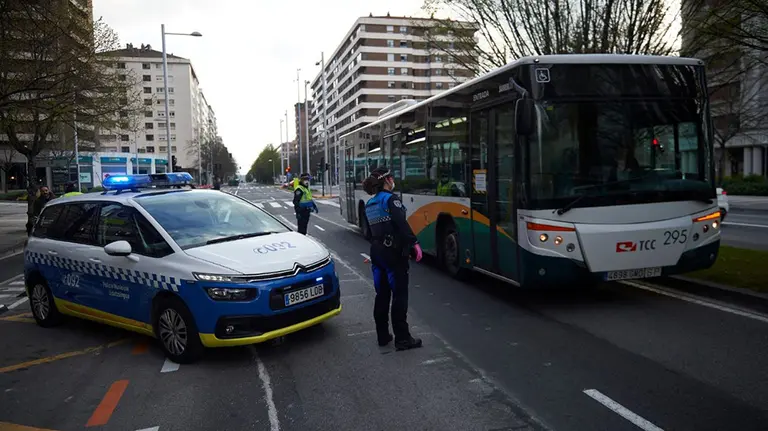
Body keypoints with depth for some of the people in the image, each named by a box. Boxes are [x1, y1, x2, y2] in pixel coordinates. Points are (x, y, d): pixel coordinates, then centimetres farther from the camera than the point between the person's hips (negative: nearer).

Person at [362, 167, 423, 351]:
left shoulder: (369, 204, 14)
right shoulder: (391, 199, -10)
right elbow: (402, 224, -22)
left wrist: (376, 247, 17)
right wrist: (414, 243, -22)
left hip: (376, 251, 8)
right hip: (393, 252, -8)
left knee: (382, 295, 13)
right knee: (399, 295, -1)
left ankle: (382, 336, 19)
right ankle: (402, 339, 2)